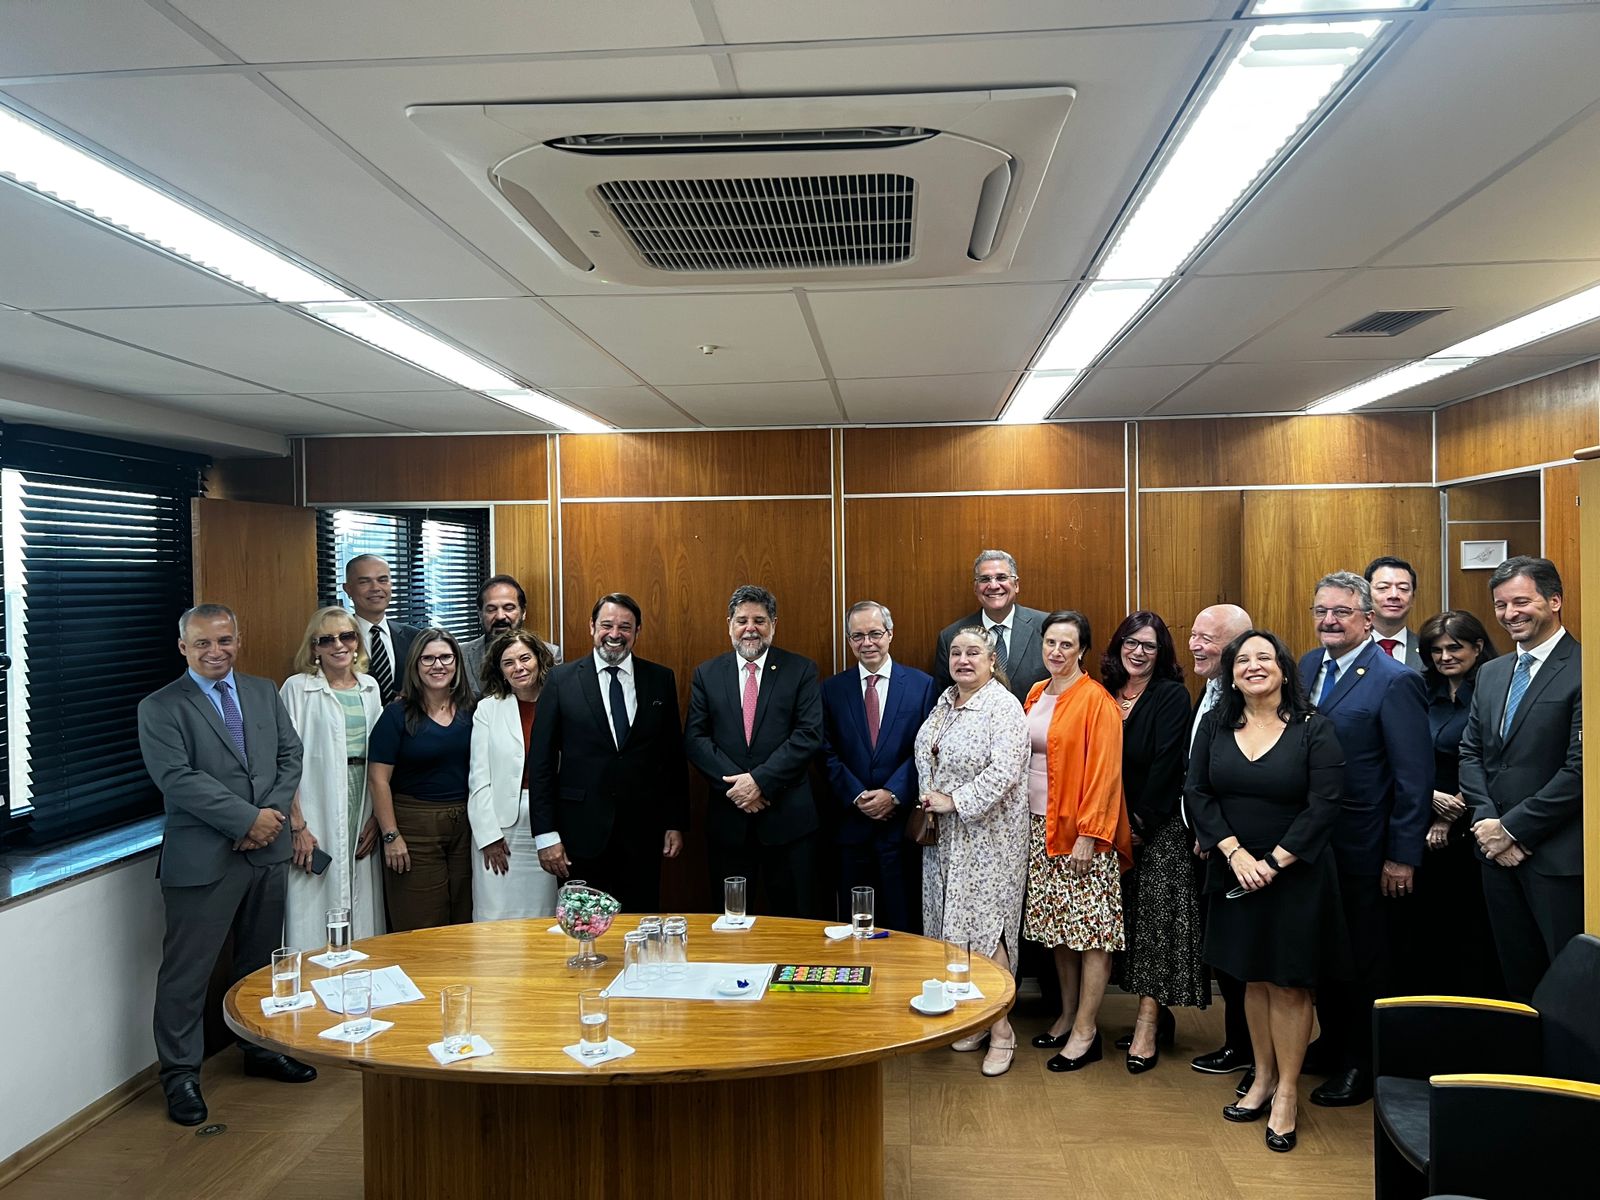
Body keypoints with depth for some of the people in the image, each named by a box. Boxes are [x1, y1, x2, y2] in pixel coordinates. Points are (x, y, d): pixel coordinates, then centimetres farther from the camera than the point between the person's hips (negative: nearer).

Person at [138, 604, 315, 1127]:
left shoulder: (263, 692, 9)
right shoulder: (160, 708, -7)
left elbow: (290, 756, 7)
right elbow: (178, 779, -16)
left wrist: (273, 815, -9)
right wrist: (248, 819, -19)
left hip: (267, 849, 5)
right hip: (202, 858, -5)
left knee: (261, 960, 18)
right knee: (187, 971, 3)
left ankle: (260, 1049, 35)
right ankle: (180, 1074, 18)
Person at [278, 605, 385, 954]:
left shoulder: (370, 686, 11)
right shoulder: (298, 688, -4)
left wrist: (377, 817, 5)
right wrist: (297, 825, -12)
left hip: (363, 811, 5)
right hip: (317, 817, -4)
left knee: (362, 910, 9)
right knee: (315, 915, -2)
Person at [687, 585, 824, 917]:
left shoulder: (801, 671, 2)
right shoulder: (706, 674, 8)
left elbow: (809, 735, -7)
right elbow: (695, 739, 1)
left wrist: (760, 780, -15)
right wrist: (737, 785, -12)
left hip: (787, 816, -1)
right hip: (728, 815, 2)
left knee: (794, 920, 6)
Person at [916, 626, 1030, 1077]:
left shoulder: (1004, 707, -12)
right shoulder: (944, 702, 11)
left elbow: (1004, 772, -22)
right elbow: (927, 760, 19)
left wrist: (953, 801, -19)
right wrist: (927, 807, 5)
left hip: (987, 834, -7)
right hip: (945, 836, 7)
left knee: (985, 925, -7)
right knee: (956, 922, 10)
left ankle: (1001, 1027, 3)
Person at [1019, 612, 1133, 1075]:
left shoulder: (1096, 700, -11)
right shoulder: (1035, 695, 11)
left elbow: (1103, 771, -15)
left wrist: (1088, 834, -18)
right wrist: (1023, 820, 11)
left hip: (1081, 831, -7)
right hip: (1040, 827, 7)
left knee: (1090, 927, -1)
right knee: (1057, 926, 14)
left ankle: (1086, 1030, 7)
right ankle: (1068, 1015, 26)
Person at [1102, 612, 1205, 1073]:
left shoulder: (1172, 696, -8)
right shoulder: (1108, 694, 8)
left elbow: (1166, 762, -14)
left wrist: (1143, 820, -14)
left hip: (1161, 827, -6)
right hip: (1119, 825, 6)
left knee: (1156, 921, -5)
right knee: (1136, 920, 10)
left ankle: (1147, 1028, -1)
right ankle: (1158, 1017, 21)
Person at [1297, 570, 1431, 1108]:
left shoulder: (1396, 681, -15)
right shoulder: (1306, 667, 5)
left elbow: (1415, 776, -15)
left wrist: (1403, 856, -15)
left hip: (1362, 848, -6)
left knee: (1362, 958, 11)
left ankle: (1359, 1066, 27)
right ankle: (1330, 1045, 36)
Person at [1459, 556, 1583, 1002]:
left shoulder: (1583, 670, -11)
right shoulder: (1491, 673, 13)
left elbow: (1581, 768, -17)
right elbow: (1470, 752, 13)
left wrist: (1513, 828, -13)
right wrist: (1487, 820, -3)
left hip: (1559, 857, -6)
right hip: (1498, 849, 6)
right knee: (1518, 978, 14)